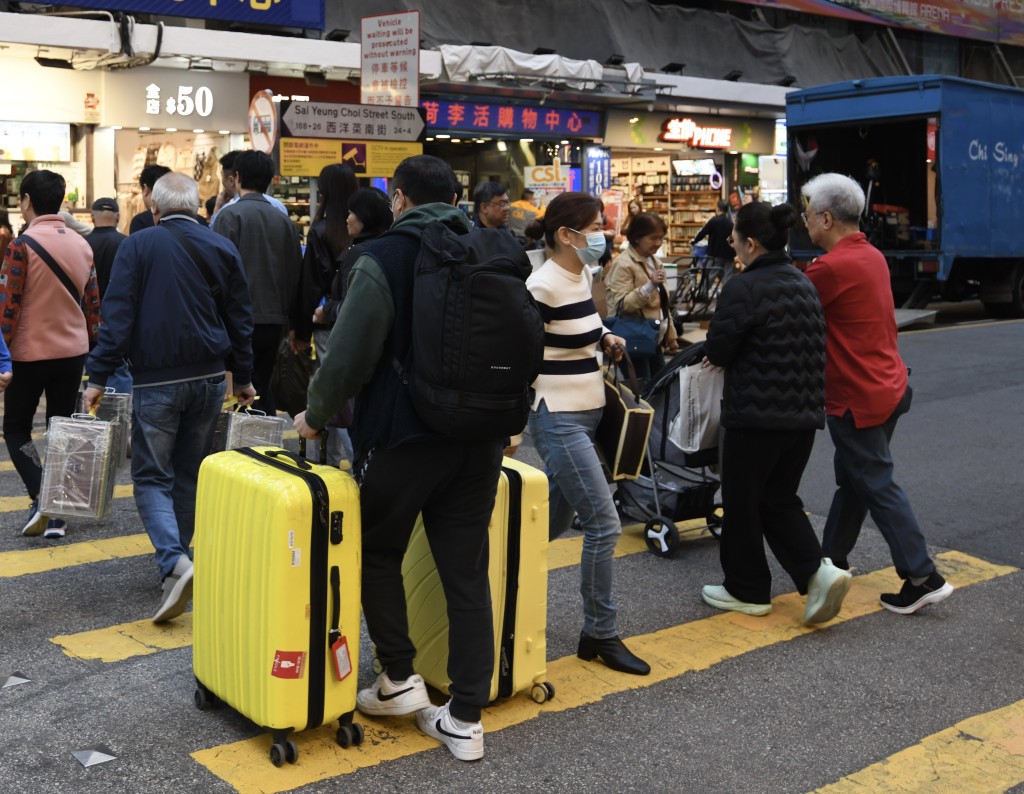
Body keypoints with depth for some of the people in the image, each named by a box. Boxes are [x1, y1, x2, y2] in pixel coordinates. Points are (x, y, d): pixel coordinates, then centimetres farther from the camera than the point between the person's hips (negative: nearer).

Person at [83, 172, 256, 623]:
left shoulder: (138, 247, -4)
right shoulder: (222, 249, 6)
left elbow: (118, 315, -9)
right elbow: (240, 319, 9)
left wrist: (99, 377, -6)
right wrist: (242, 378, 17)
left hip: (156, 380, -4)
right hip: (209, 378, 4)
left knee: (152, 477, 1)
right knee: (190, 473, 16)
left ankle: (173, 563, -18)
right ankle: (177, 553, 25)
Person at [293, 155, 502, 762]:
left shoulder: (384, 257, -8)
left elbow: (350, 352, -12)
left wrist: (316, 415, 3)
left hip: (403, 434, -5)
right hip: (480, 437, 5)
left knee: (379, 552, 17)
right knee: (467, 573, 7)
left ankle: (400, 678, 19)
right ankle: (465, 718, 10)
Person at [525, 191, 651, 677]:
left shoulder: (582, 275, 9)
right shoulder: (543, 285, -18)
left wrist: (603, 339, 6)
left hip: (586, 415, 9)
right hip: (558, 420, -9)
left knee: (553, 520, 15)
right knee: (604, 525, -7)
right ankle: (600, 635, 6)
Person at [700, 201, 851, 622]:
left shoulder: (743, 289, -17)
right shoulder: (804, 284, 10)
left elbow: (718, 351, -13)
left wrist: (719, 353, 12)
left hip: (755, 416, -8)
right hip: (803, 414, 8)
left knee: (742, 502, 9)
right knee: (779, 500, 19)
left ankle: (747, 590, 21)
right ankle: (818, 570, 3)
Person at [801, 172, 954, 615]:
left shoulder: (833, 267, -21)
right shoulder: (872, 257, 9)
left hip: (858, 399, -9)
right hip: (887, 386, 9)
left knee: (877, 486, -2)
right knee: (852, 480, 18)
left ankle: (923, 578, 1)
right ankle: (832, 560, 30)